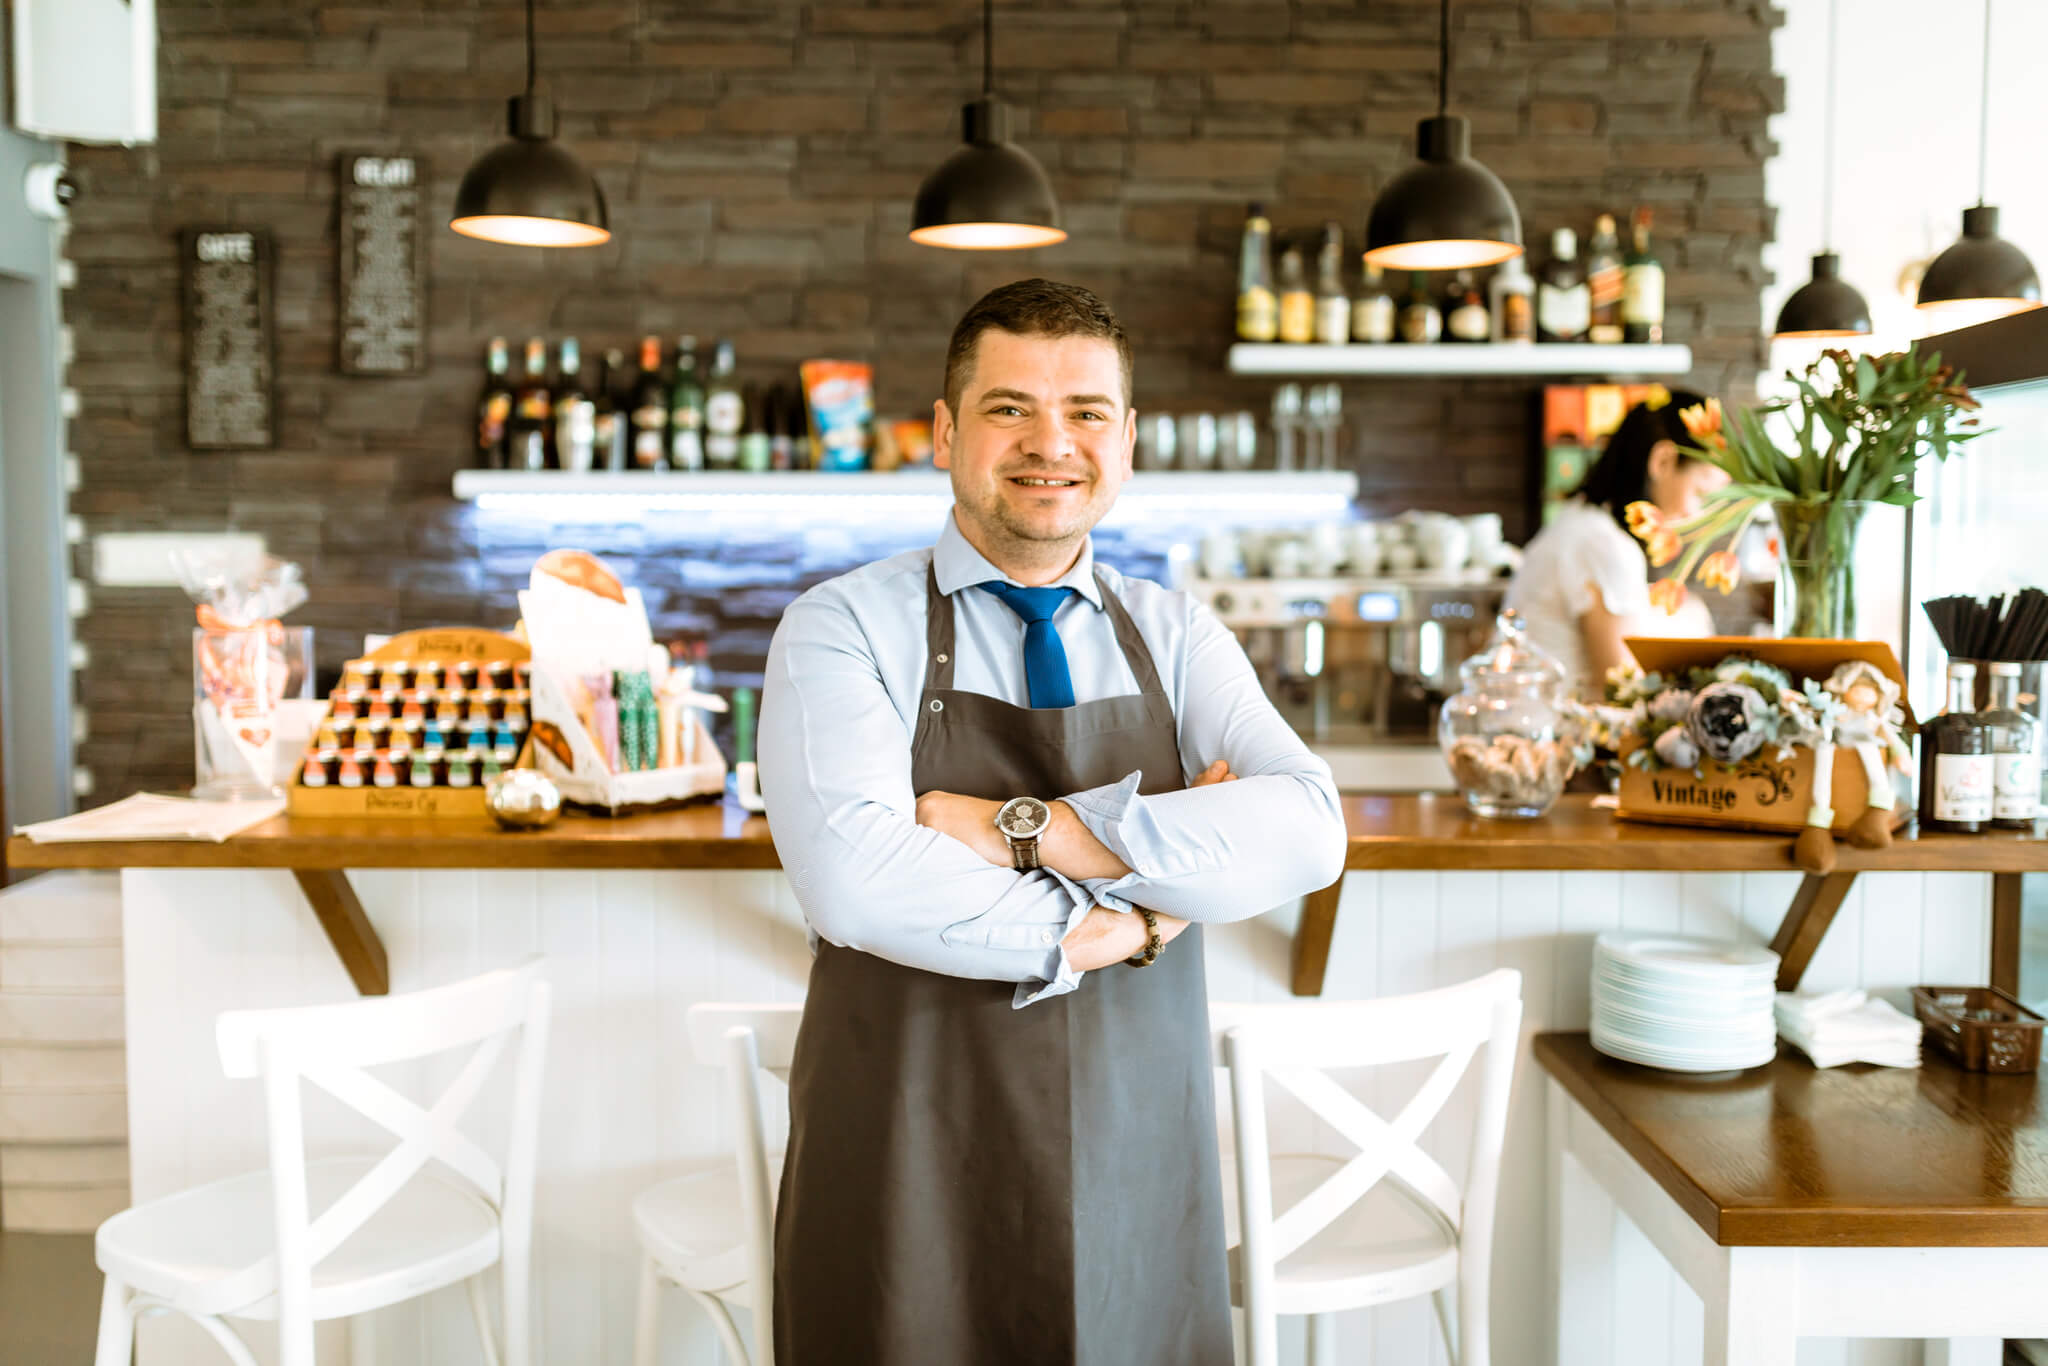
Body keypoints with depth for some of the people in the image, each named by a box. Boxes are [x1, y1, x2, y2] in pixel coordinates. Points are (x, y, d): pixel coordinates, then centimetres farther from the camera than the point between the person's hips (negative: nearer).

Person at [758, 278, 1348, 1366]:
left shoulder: (1177, 640, 4)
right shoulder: (844, 628, -6)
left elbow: (1308, 832, -13)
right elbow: (853, 878, -22)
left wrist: (1025, 826, -21)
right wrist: (1121, 925, -15)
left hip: (1138, 1181, 3)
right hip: (908, 1186, -2)